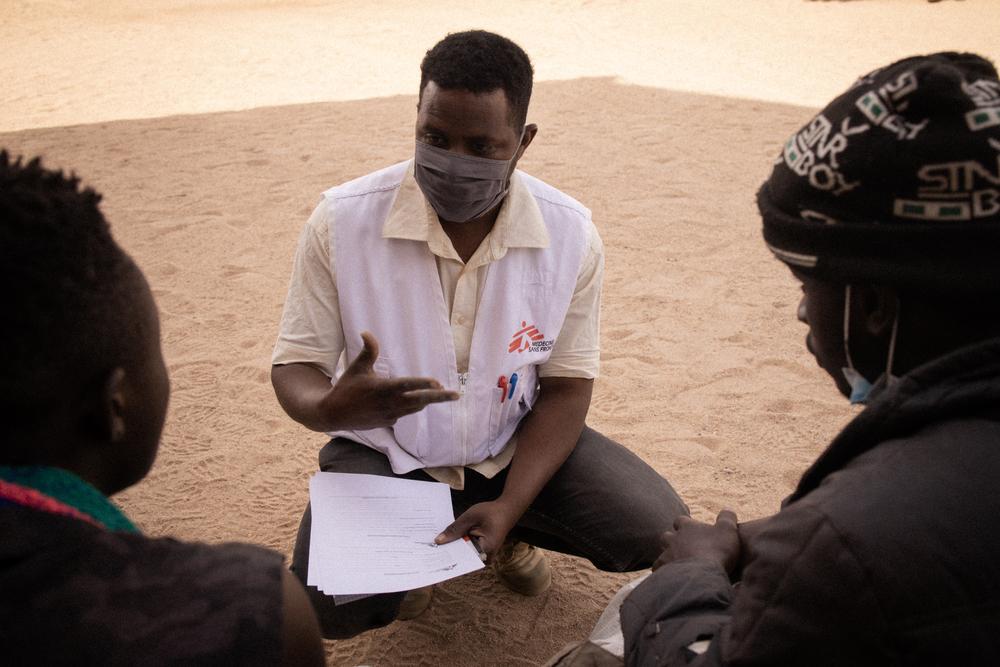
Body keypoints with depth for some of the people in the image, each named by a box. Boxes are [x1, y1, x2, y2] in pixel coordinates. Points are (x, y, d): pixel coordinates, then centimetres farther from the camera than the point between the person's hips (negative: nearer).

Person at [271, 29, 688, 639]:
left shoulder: (570, 234, -15)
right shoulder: (342, 221, -18)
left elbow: (566, 385, -8)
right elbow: (296, 366, -11)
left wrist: (509, 507, -22)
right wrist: (329, 408, -38)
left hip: (515, 441, 2)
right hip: (385, 448, -1)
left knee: (657, 531, -15)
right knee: (333, 605, -26)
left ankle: (506, 530, 15)